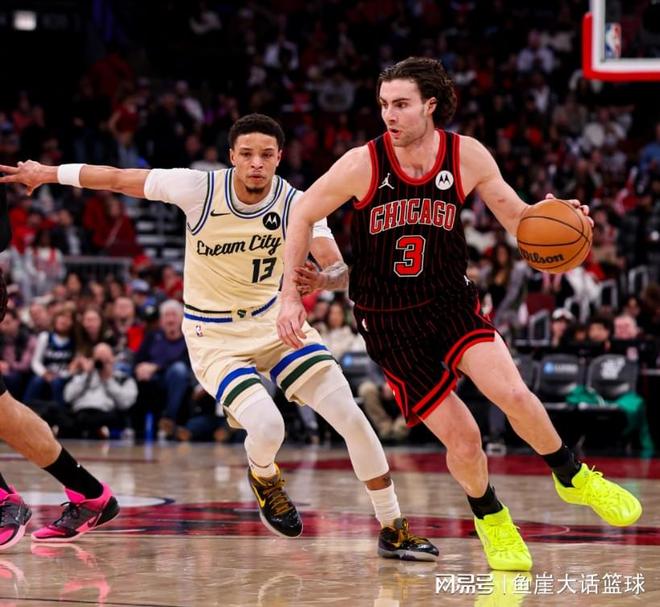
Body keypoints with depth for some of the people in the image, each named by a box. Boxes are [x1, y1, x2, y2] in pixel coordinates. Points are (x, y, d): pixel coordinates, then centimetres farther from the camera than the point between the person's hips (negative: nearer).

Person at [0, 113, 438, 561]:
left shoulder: (296, 204, -15)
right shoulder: (200, 189, -18)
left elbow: (340, 269, -25)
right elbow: (118, 179, -7)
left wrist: (324, 279, -49)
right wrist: (46, 173, 1)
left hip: (275, 321, 2)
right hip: (214, 336, -2)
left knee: (351, 417, -11)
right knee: (267, 428, -26)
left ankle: (394, 531, 4)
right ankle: (263, 475, 14)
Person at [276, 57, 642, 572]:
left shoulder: (467, 157, -10)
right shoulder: (362, 165, -16)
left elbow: (515, 217, 1)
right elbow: (303, 215, -1)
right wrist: (290, 296, -4)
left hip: (451, 302, 1)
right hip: (389, 322, -1)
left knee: (513, 395, -23)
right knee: (462, 440, -6)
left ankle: (573, 477, 6)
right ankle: (491, 520, 27)